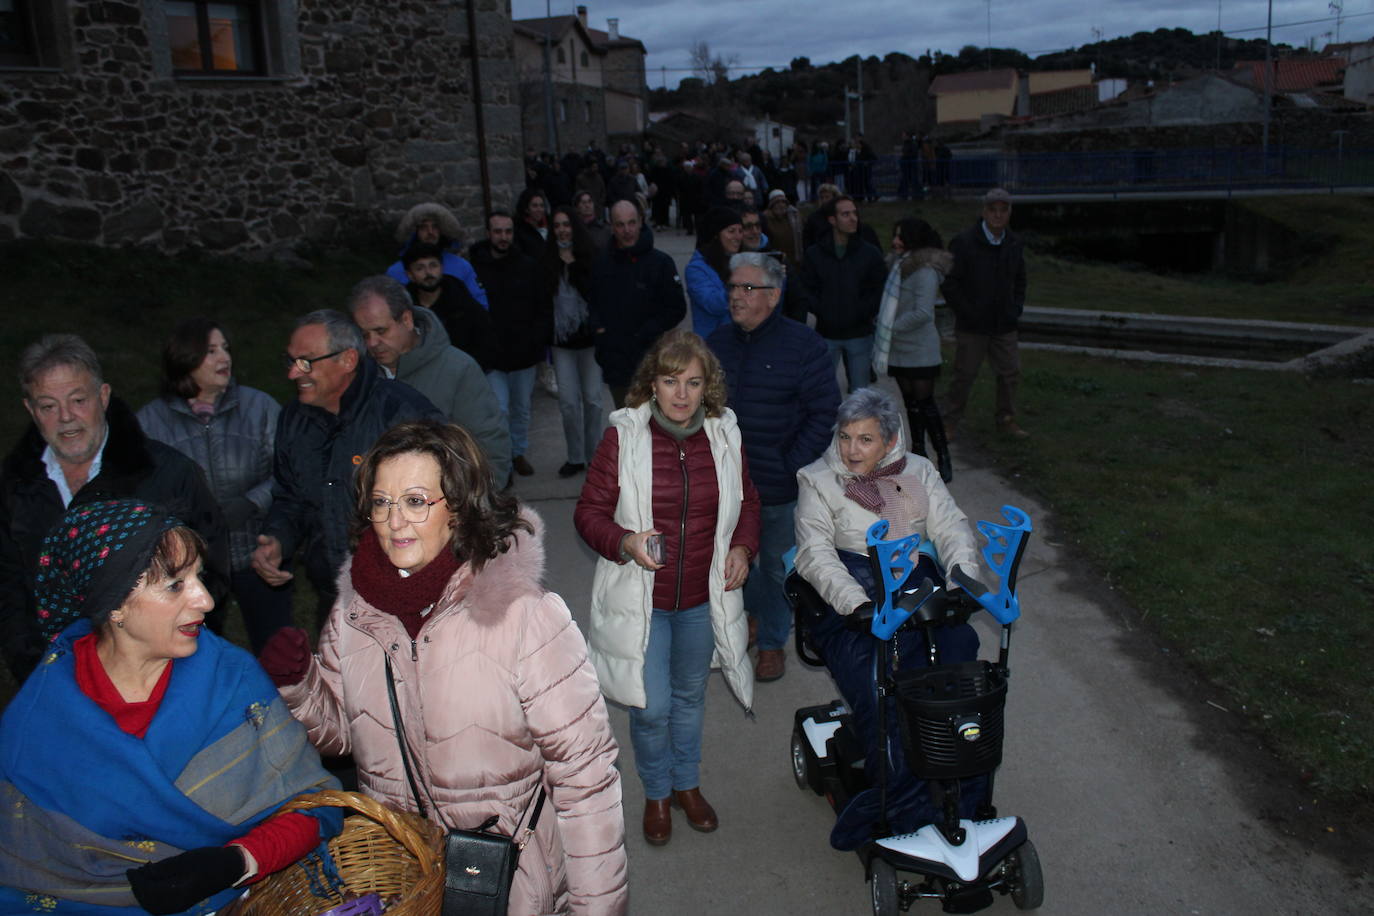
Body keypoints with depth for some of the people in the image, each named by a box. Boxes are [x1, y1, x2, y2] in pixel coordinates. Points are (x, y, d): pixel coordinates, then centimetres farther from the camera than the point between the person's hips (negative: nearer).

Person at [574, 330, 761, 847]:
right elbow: (589, 511, -9)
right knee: (651, 707, 1)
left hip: (703, 598, 3)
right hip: (641, 599, -3)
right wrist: (625, 542, -27)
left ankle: (687, 784, 45)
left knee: (690, 695, 21)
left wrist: (742, 547, -6)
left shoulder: (724, 435, -3)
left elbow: (746, 502, 12)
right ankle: (656, 793, 31)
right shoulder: (624, 436, -14)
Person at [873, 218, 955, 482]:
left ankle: (943, 459, 4)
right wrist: (882, 322, 4)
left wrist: (892, 327, -17)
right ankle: (918, 453, 26)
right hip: (899, 349, 8)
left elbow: (923, 313, -23)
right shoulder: (900, 264, 10)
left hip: (919, 351, -8)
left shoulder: (925, 271, -17)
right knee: (910, 402, 15)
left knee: (925, 403, -5)